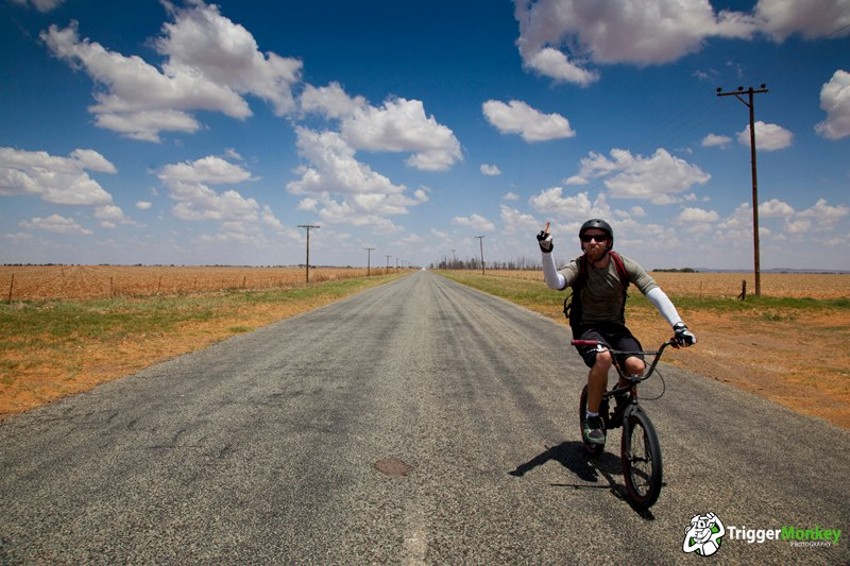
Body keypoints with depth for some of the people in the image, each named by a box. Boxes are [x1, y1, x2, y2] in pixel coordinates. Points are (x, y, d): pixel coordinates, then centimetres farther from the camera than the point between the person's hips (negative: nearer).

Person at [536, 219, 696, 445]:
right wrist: (546, 251, -53)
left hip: (615, 326, 3)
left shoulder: (624, 265, -10)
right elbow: (554, 283, -37)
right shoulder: (578, 267, -16)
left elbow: (655, 293, -19)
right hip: (587, 327, -3)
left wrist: (679, 325, -31)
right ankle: (592, 418, -13)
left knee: (637, 366, -24)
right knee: (603, 357, -35)